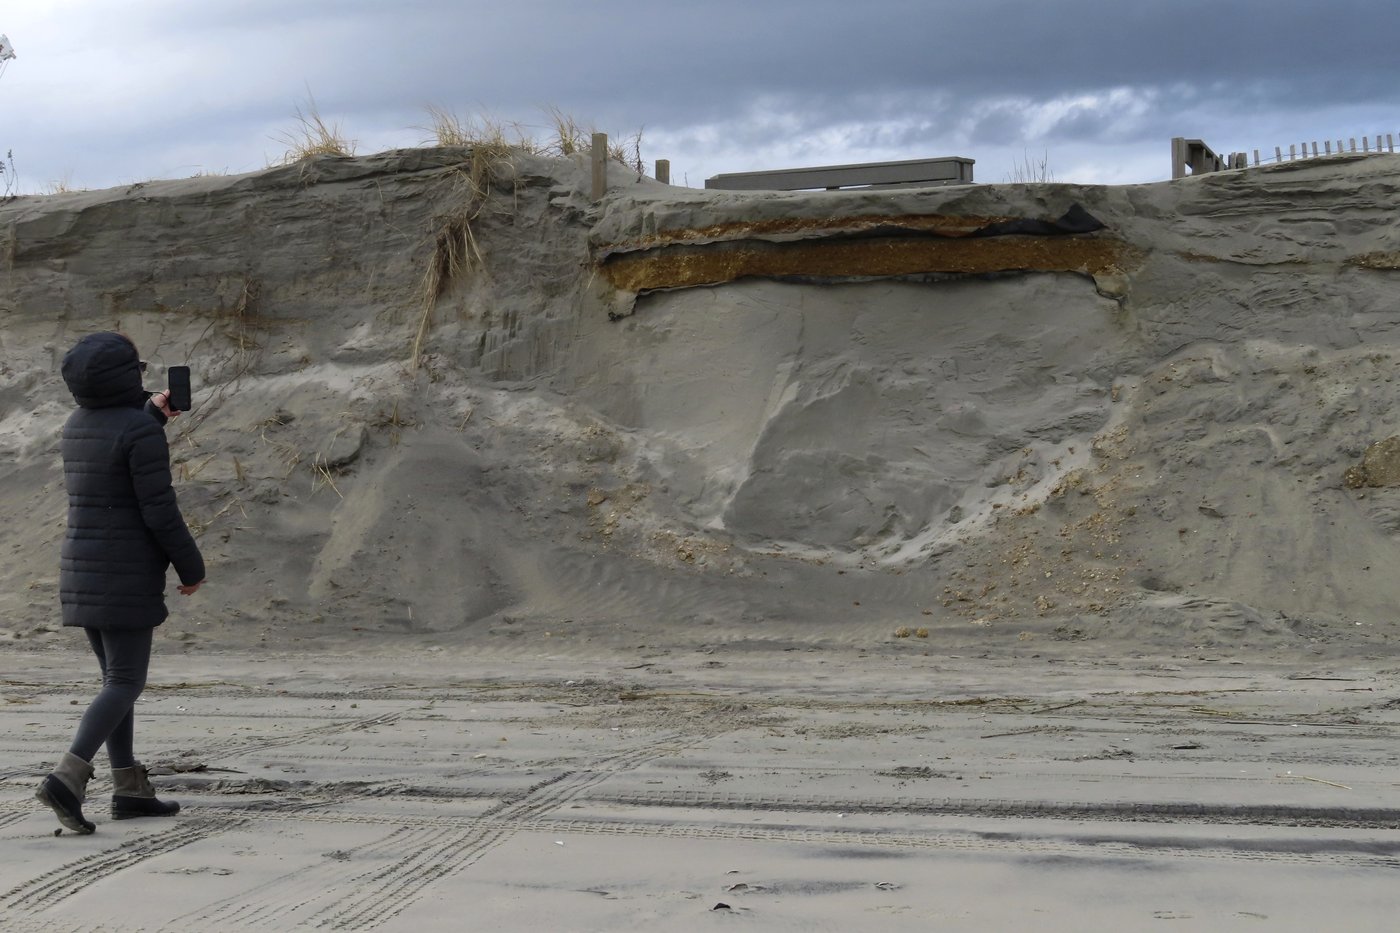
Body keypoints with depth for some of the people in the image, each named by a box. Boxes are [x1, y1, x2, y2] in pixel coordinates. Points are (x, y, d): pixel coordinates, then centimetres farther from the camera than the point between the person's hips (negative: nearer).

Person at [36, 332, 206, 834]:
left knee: (117, 677, 15)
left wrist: (151, 412, 29)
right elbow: (160, 510, -17)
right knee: (126, 685, -5)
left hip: (82, 573, 8)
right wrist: (192, 567, -5)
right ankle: (66, 778, -20)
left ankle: (129, 790, 17)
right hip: (128, 577, -8)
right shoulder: (143, 431, -15)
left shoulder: (76, 426, 9)